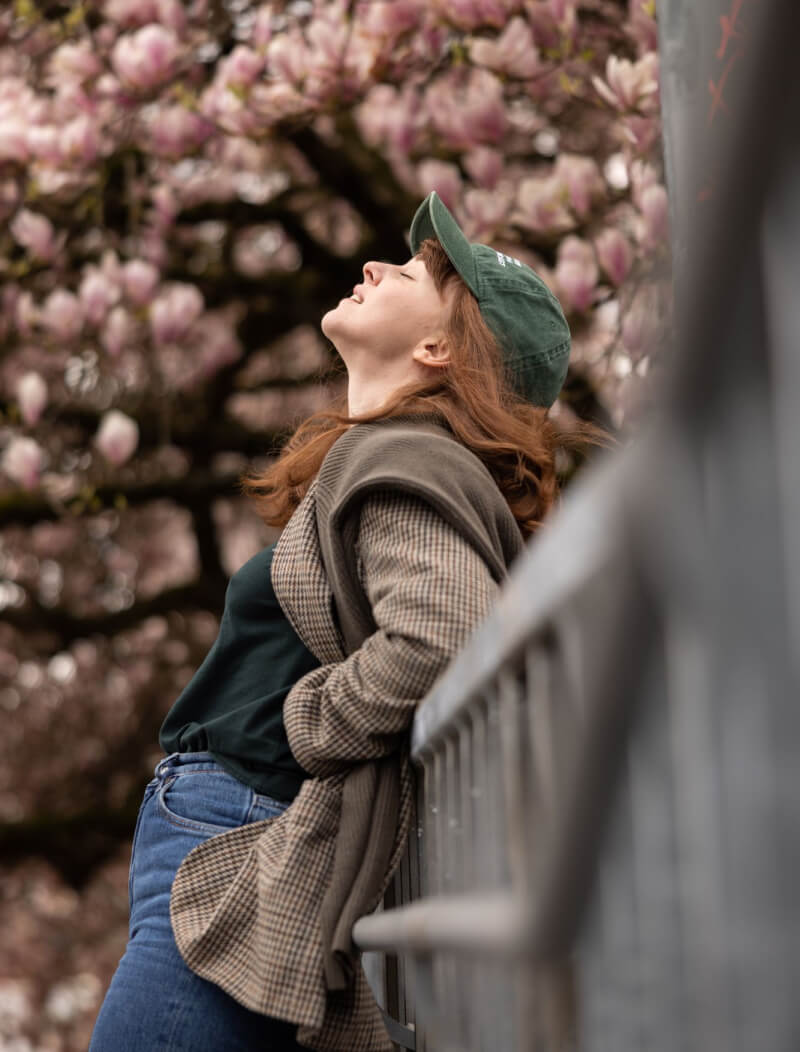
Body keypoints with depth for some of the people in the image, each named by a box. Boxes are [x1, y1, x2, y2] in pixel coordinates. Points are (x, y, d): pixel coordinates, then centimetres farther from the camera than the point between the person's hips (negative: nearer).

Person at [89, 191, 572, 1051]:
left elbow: (437, 639, -27)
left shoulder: (398, 462, -10)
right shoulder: (373, 455, 20)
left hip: (242, 861, -10)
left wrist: (298, 728, -12)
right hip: (217, 853, 10)